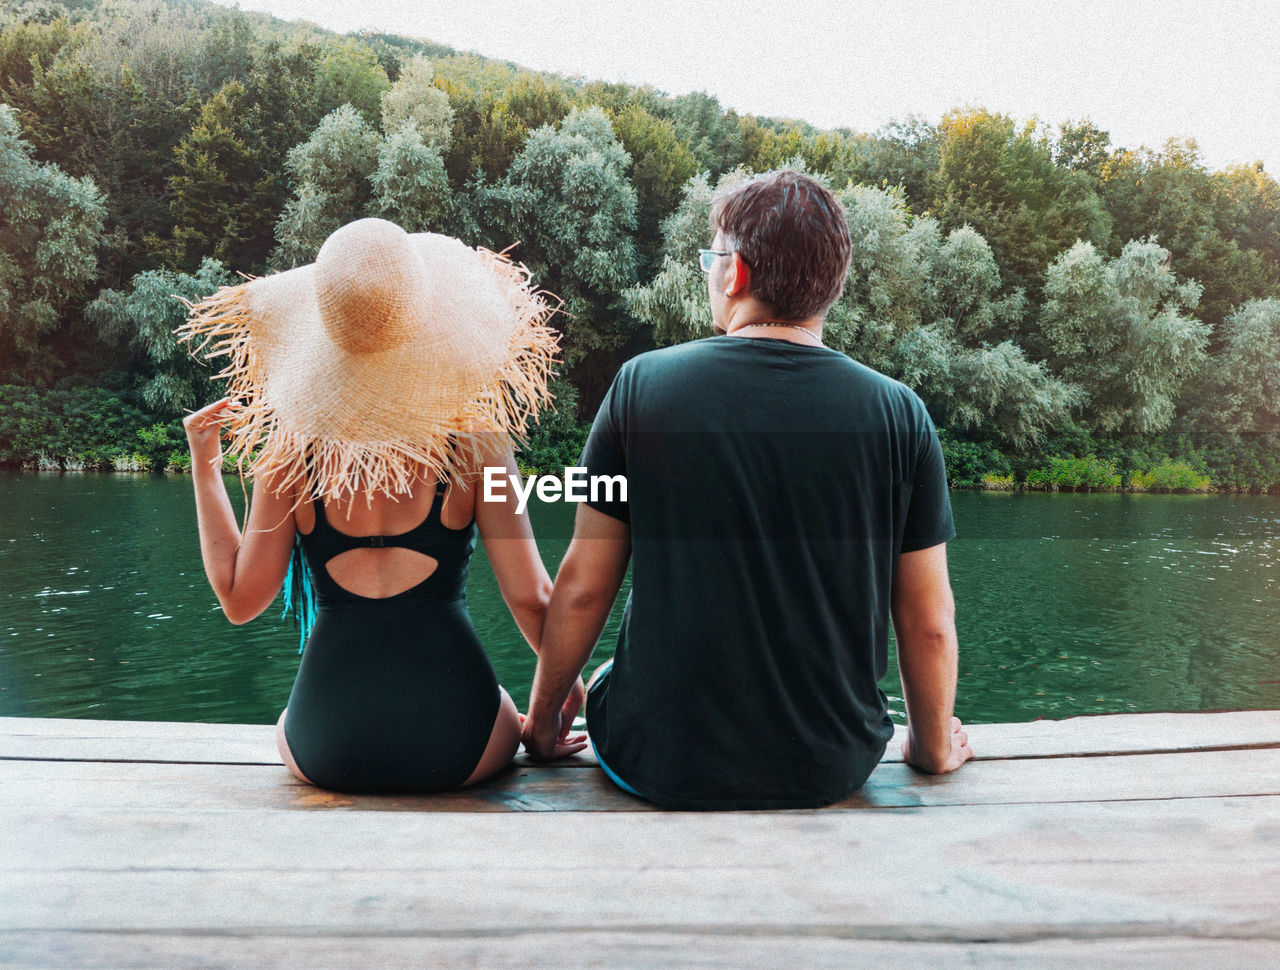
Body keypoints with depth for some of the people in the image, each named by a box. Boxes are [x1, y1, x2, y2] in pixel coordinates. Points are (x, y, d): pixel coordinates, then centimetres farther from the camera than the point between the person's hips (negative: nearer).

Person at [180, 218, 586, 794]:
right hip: (452, 748, -1)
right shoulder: (473, 438, -9)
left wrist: (204, 469, 12)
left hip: (328, 754, 2)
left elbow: (240, 599, 3)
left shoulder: (292, 446, -5)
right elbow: (530, 598, -8)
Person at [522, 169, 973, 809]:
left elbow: (582, 588, -6)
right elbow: (929, 623, -4)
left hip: (660, 764, -1)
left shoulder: (643, 383, -11)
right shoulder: (900, 414, -9)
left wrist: (542, 722, 10)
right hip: (834, 769, 2)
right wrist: (933, 747, 15)